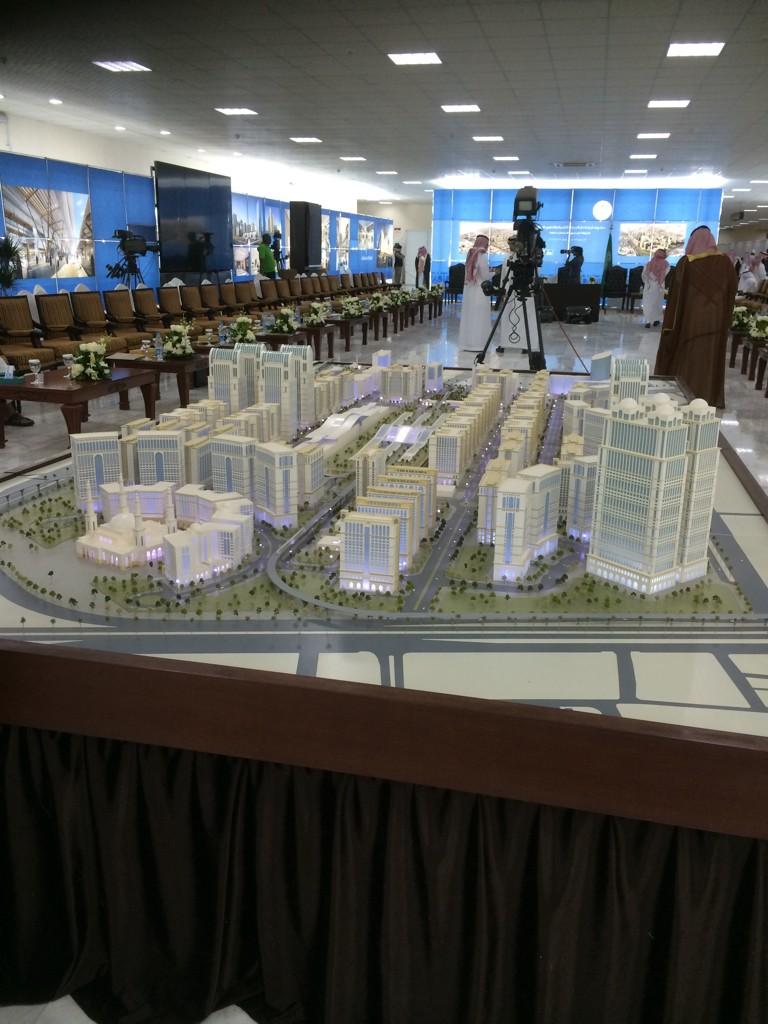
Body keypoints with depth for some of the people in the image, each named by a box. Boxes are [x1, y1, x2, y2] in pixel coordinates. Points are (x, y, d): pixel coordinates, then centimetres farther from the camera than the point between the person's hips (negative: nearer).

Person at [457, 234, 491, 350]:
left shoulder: (470, 255, 10)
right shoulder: (482, 256, -10)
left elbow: (469, 273, 13)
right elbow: (485, 276, -11)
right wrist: (493, 274, 9)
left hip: (468, 290, 7)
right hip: (479, 291, -7)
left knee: (469, 317, 10)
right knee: (479, 318, -3)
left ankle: (467, 342, 13)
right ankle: (477, 343, -3)